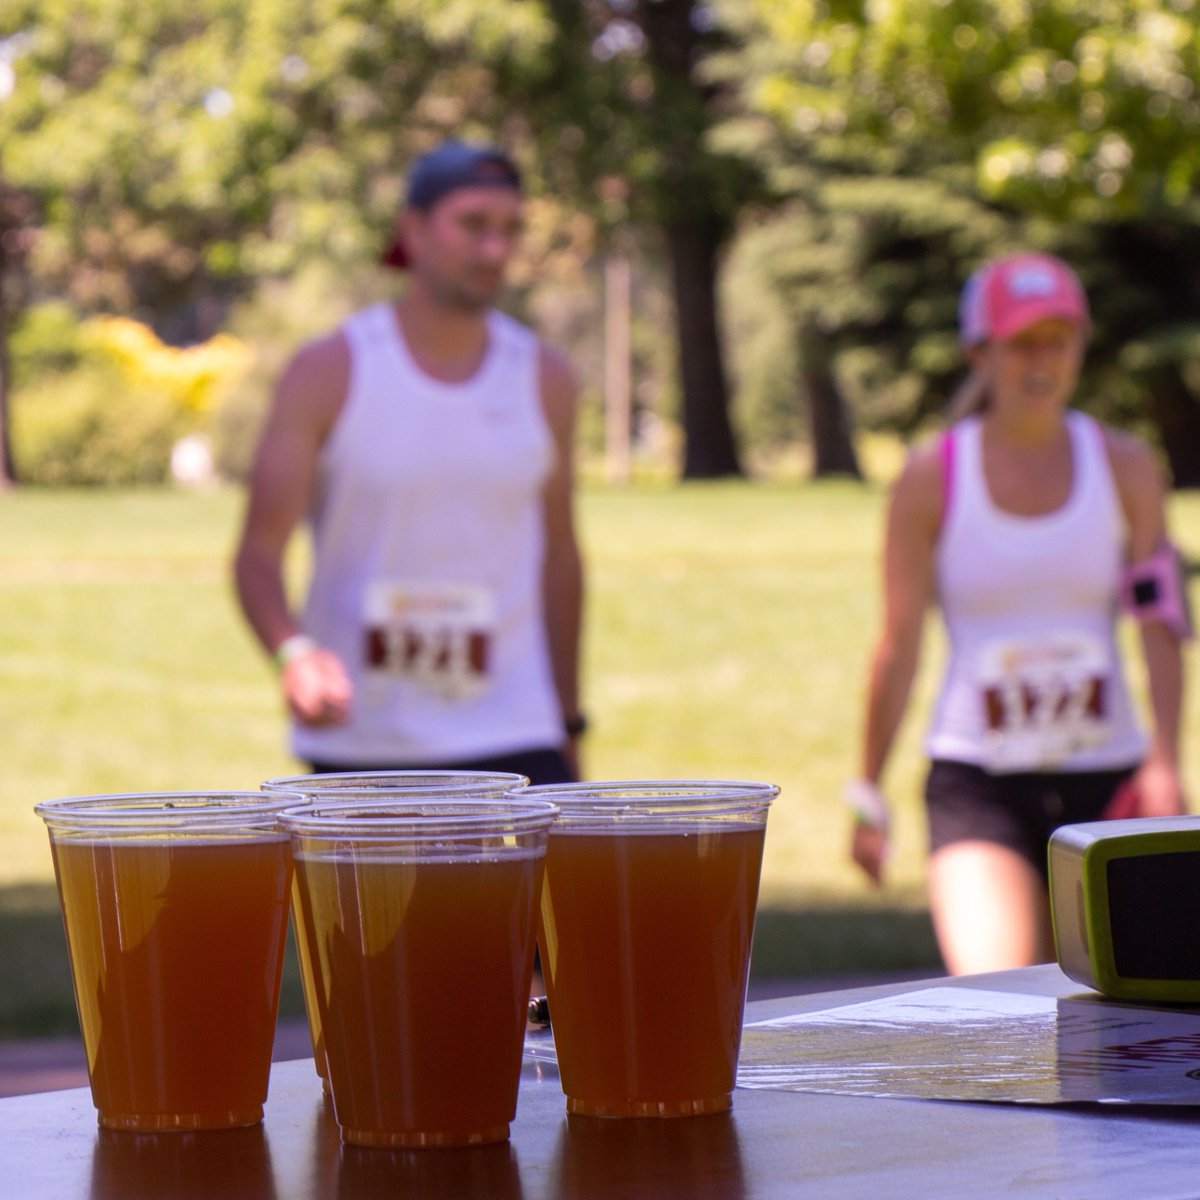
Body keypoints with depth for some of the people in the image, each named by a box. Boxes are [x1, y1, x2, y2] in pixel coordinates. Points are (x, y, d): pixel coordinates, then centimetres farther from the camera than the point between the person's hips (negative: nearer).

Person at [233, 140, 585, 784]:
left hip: (506, 739, 1)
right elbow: (258, 552, -7)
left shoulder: (544, 379, 6)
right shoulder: (328, 373, -3)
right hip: (356, 746, -1)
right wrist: (293, 651, -28)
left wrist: (568, 727, 16)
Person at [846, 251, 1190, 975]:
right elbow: (899, 648, 1)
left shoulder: (1125, 467, 4)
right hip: (975, 781, -3)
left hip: (1103, 780, 3)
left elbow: (1163, 627, 0)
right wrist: (868, 798, 3)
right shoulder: (932, 480, -2)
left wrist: (1165, 763, -14)